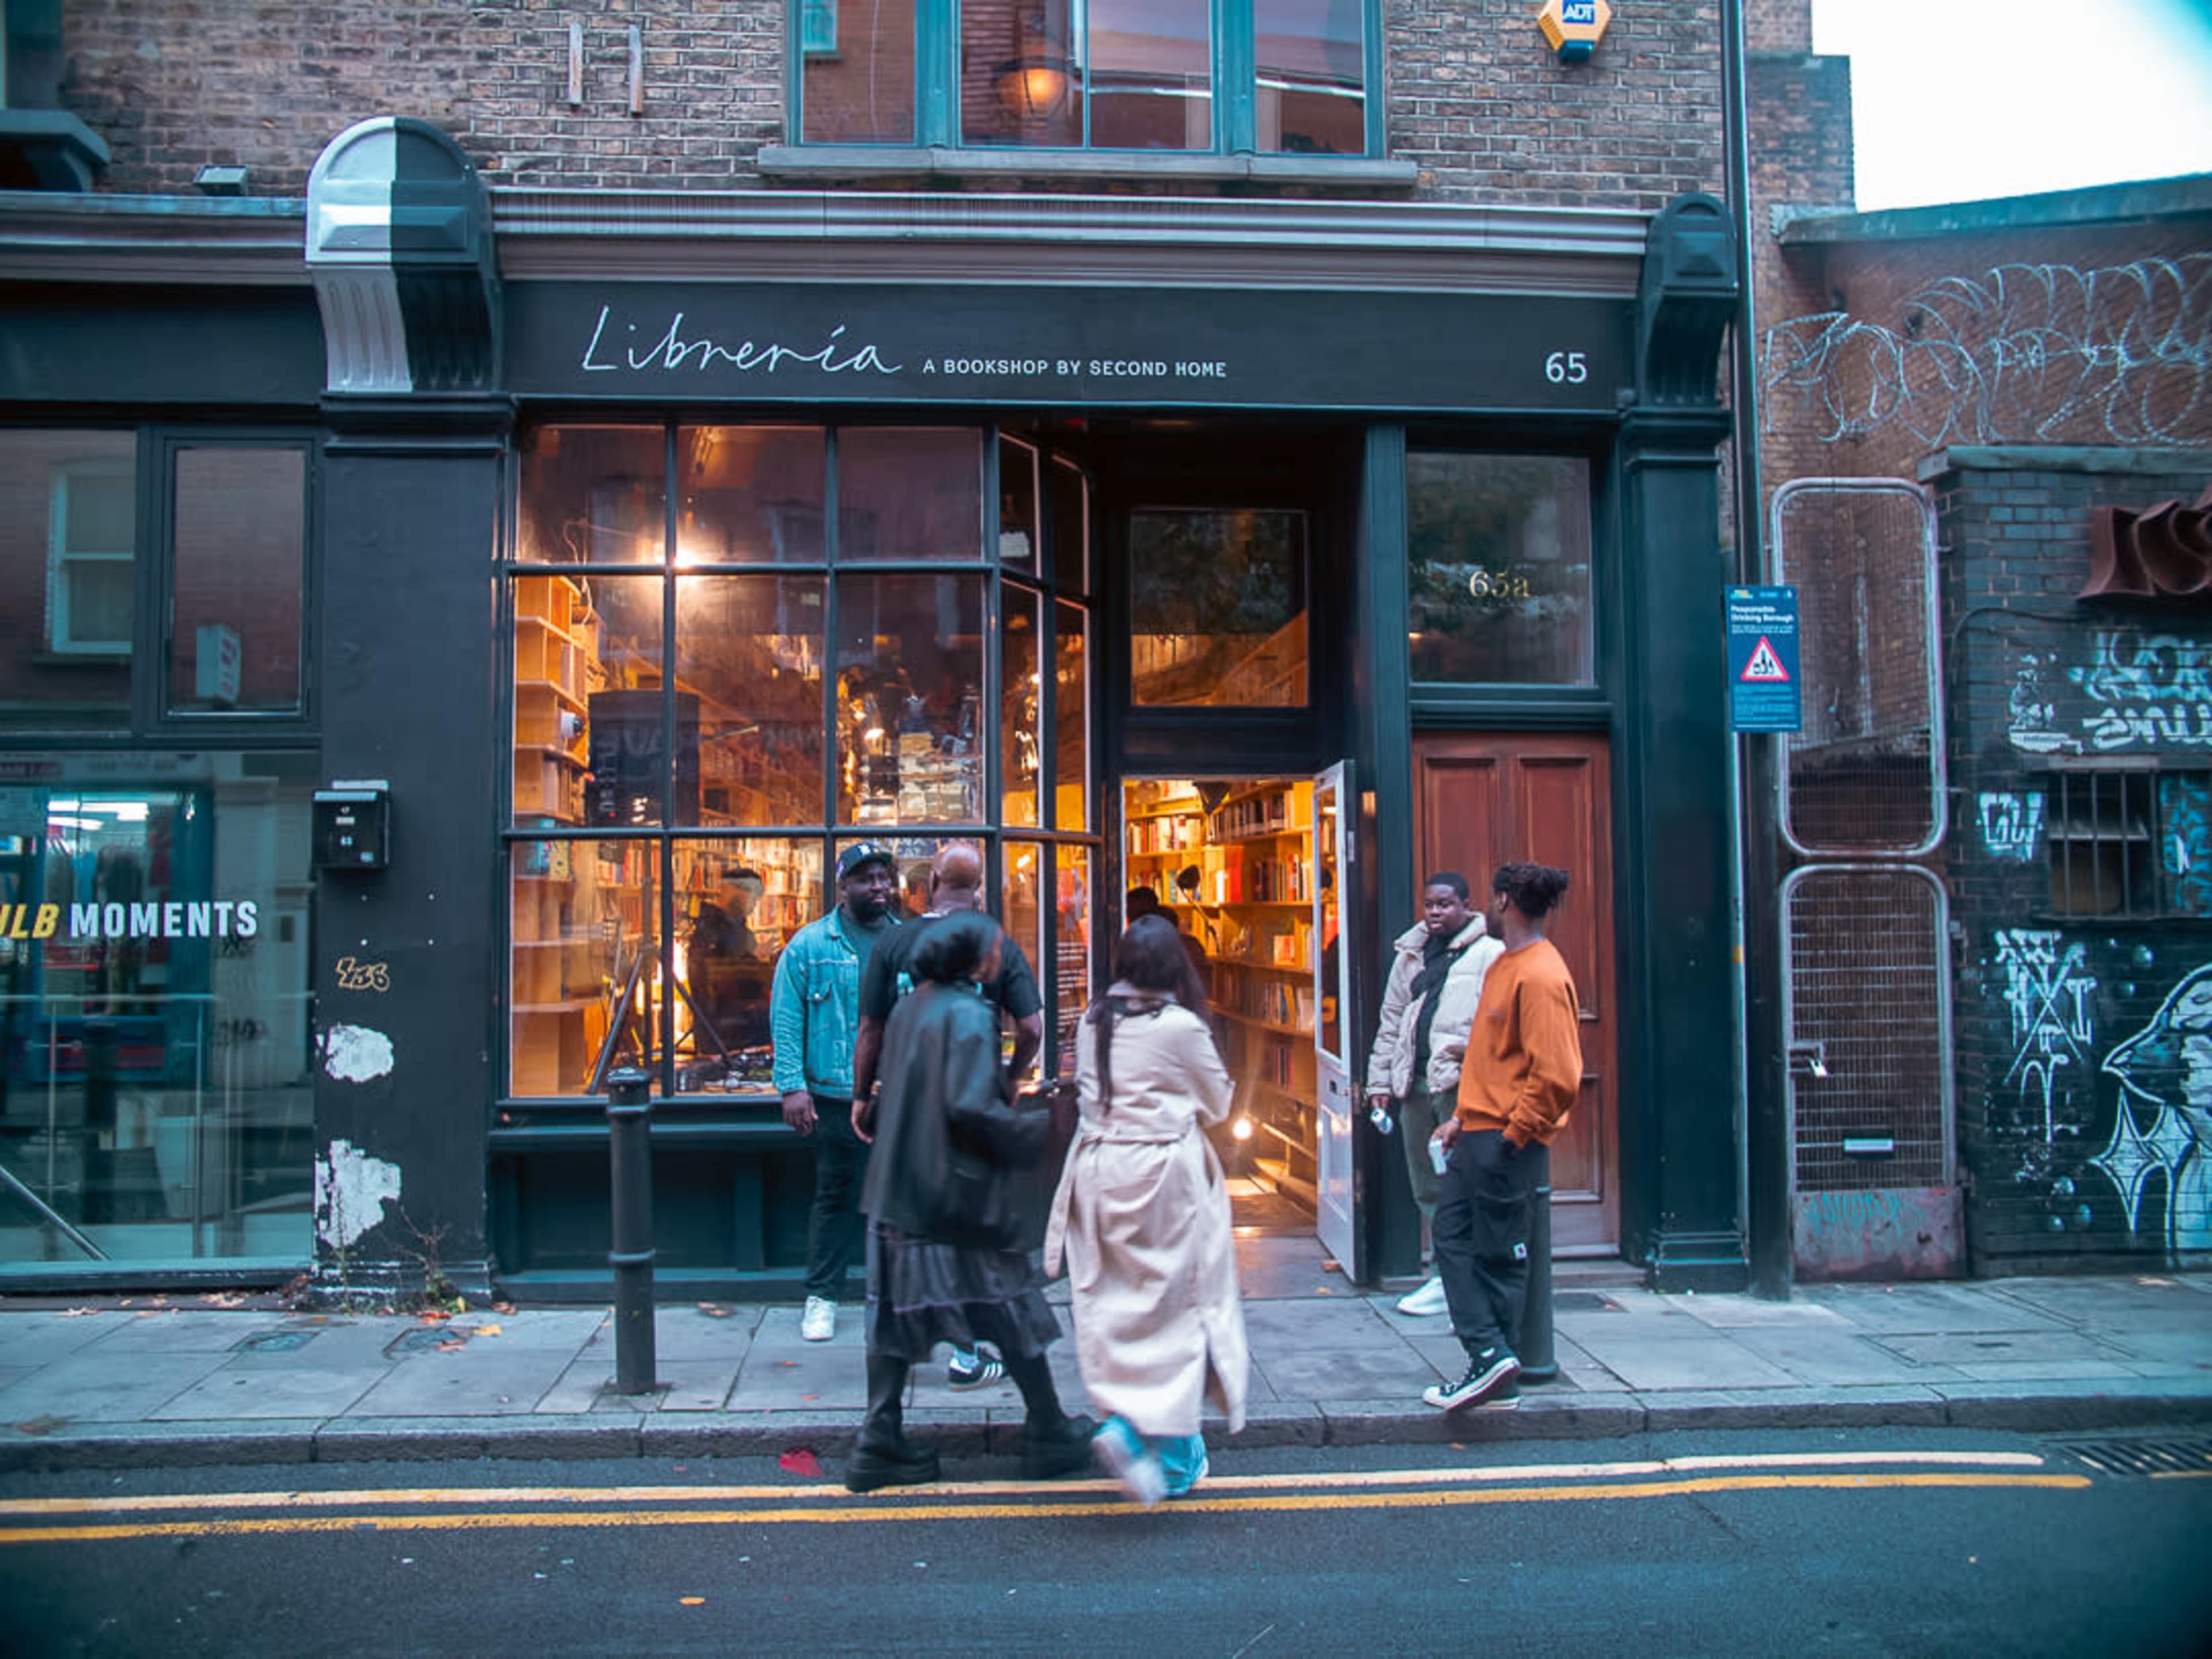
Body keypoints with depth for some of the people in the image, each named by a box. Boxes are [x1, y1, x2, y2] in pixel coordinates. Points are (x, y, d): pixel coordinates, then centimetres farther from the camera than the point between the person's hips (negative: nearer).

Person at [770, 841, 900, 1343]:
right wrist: (792, 1085, -11)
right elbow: (786, 1019, -3)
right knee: (835, 1196, 7)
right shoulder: (810, 945, -1)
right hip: (835, 1098, -2)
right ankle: (821, 1297, 19)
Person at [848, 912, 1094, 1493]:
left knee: (897, 1307, 10)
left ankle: (880, 1444, 10)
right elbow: (970, 1106, -23)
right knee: (1011, 1308, 5)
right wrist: (1038, 1130, -12)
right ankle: (1050, 1434, 17)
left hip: (898, 1186, 8)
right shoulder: (969, 1015, -15)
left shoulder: (908, 1009, 10)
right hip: (959, 1190, -7)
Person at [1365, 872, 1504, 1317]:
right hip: (1415, 1086, 7)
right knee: (1427, 1189, 13)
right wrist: (1381, 1081, 18)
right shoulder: (1410, 957, 19)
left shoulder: (1489, 955, -1)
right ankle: (1445, 1276, 25)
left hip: (1462, 1085, -7)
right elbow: (1391, 1023, 22)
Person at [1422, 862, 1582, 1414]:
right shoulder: (1504, 965, 14)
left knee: (1498, 1257, 0)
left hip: (1508, 1142, -10)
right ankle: (1490, 1358, 13)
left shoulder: (1540, 977, -17)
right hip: (1478, 1135, 10)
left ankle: (1494, 1364, 9)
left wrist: (1512, 1136, -16)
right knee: (1453, 1238, 9)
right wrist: (1463, 1118, 17)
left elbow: (1557, 1077, -22)